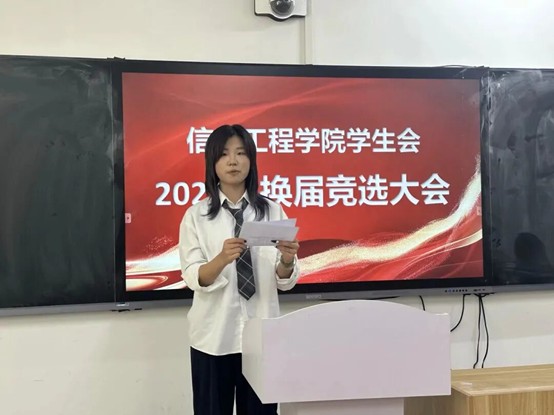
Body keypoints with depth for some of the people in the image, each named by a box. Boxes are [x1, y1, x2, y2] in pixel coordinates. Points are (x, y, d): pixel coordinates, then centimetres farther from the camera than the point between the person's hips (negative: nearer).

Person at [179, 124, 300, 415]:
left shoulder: (272, 211, 2)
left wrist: (287, 261, -22)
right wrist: (222, 258, -29)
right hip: (214, 337, -1)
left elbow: (285, 282, 0)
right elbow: (192, 278, -10)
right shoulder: (196, 215, -2)